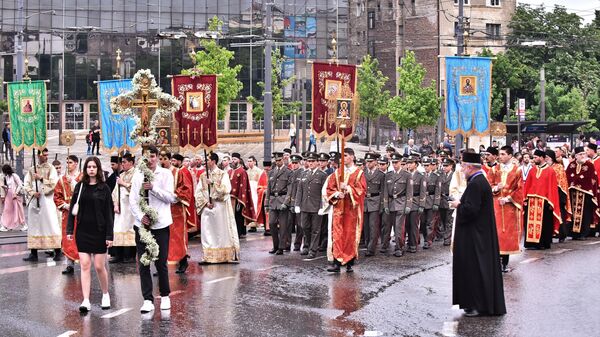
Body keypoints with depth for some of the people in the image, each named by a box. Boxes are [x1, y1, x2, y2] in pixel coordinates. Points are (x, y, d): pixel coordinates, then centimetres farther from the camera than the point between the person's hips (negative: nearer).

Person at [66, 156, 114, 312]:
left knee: (99, 266, 1)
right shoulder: (79, 186, 6)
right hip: (83, 231, 2)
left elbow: (108, 213, -2)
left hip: (99, 231, -2)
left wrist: (109, 235, -7)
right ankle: (86, 301, -4)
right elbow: (72, 209, 8)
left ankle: (105, 294, 24)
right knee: (85, 265, -3)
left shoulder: (104, 188, -1)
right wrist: (69, 230, 0)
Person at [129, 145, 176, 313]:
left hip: (160, 224, -2)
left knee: (161, 263, 2)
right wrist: (141, 216, -10)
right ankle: (148, 300, 6)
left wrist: (153, 188, -19)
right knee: (143, 264, 1)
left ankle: (165, 296, 20)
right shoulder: (137, 175, 7)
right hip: (141, 224, 2)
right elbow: (132, 200, 4)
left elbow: (171, 198, -8)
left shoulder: (165, 174, 0)